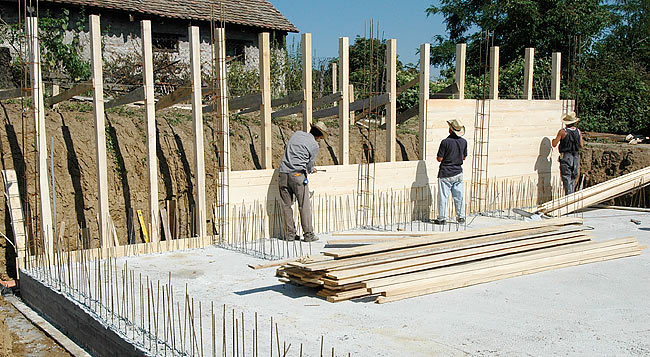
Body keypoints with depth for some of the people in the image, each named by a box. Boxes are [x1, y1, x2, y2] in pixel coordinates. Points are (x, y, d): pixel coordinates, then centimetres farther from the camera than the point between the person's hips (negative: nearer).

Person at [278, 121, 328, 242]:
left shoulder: (297, 134, 14)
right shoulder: (314, 145, 0)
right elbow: (309, 166, 6)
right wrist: (312, 169, 31)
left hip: (283, 174, 5)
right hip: (298, 174, -5)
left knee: (286, 205, 8)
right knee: (304, 205, 1)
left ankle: (290, 234, 11)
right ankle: (308, 234, 1)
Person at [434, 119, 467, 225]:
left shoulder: (445, 142, -16)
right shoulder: (464, 142, 1)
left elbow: (439, 159, -13)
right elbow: (464, 157, 12)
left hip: (446, 173, -5)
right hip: (458, 172, 5)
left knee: (443, 196, 2)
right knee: (459, 196, 12)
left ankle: (442, 218, 6)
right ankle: (461, 217, 17)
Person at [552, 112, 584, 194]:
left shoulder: (562, 131, -12)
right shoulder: (578, 131, 2)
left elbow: (554, 144, -8)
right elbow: (581, 145, 10)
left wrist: (553, 140, 14)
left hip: (565, 157, -5)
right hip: (576, 157, 5)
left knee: (566, 179, -3)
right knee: (573, 178, 16)